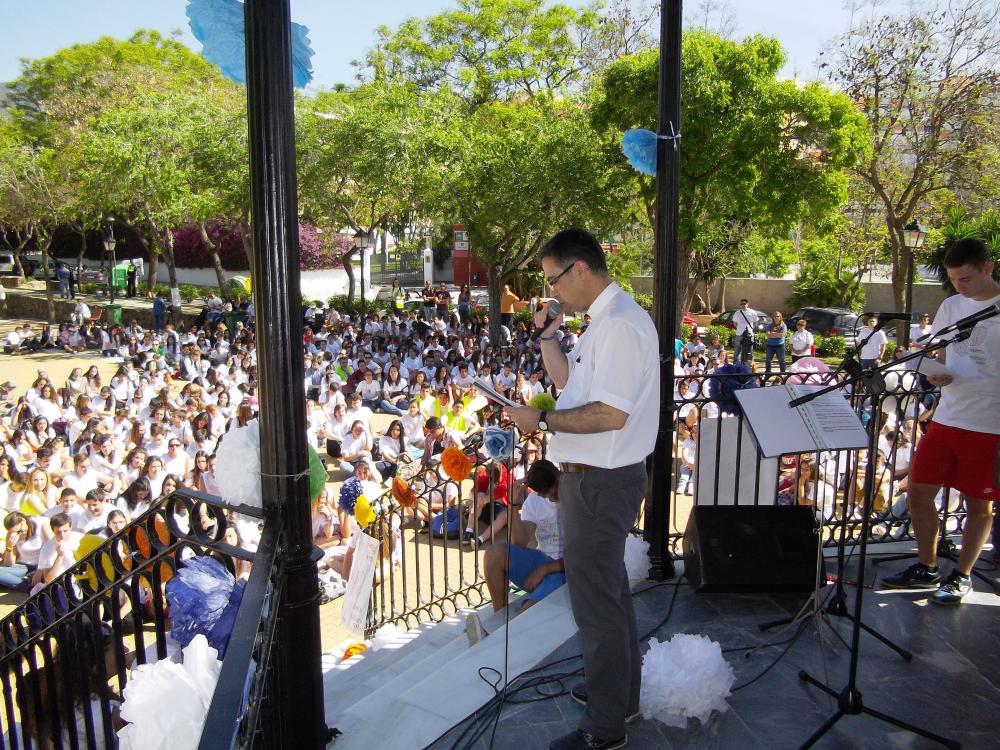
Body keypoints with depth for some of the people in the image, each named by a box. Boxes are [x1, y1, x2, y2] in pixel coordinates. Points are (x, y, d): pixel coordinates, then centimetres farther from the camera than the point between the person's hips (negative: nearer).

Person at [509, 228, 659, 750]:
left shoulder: (620, 324, -21)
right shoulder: (603, 321, 12)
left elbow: (610, 414, -28)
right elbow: (568, 382, 19)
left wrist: (542, 421, -21)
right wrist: (547, 336, 10)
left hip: (601, 481, -11)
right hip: (596, 476, 11)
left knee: (595, 599, 2)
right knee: (608, 587, 24)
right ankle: (619, 688, 44)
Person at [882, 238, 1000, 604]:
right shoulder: (951, 306, 8)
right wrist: (936, 374, -6)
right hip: (946, 418, 5)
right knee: (918, 493, 6)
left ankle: (961, 576, 24)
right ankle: (926, 568, 24)